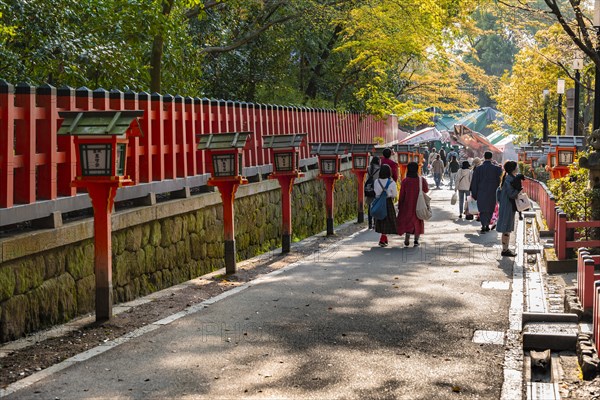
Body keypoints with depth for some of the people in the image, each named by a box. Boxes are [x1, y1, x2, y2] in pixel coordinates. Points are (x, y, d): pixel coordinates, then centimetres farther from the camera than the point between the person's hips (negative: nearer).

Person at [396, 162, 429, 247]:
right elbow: (426, 190, 5)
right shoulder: (422, 180, -10)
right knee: (418, 222, 12)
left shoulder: (405, 181, -13)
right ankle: (416, 240, 9)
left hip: (407, 205, -1)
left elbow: (402, 195, -8)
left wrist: (399, 206, 1)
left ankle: (407, 240, 3)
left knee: (407, 221, 12)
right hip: (419, 205, 1)